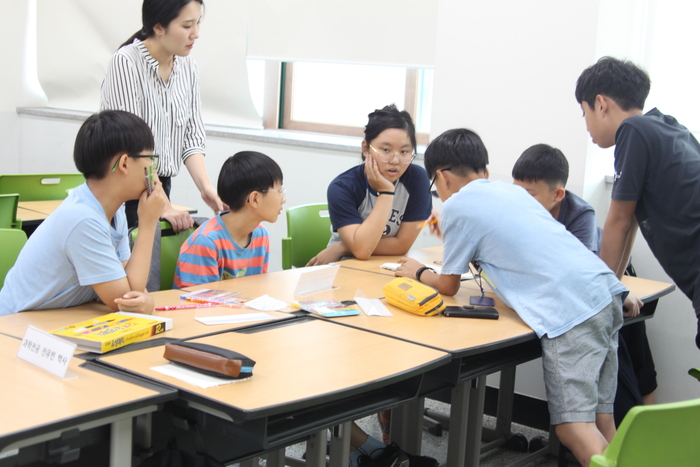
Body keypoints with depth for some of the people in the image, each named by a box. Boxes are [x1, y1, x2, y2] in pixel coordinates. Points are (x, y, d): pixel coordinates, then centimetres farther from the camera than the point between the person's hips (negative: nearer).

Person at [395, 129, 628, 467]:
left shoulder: (457, 205, 4)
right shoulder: (513, 191, 25)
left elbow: (448, 286, 13)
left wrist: (418, 273, 33)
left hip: (569, 309, -8)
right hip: (606, 290, 8)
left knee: (573, 429, -9)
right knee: (601, 423, 11)